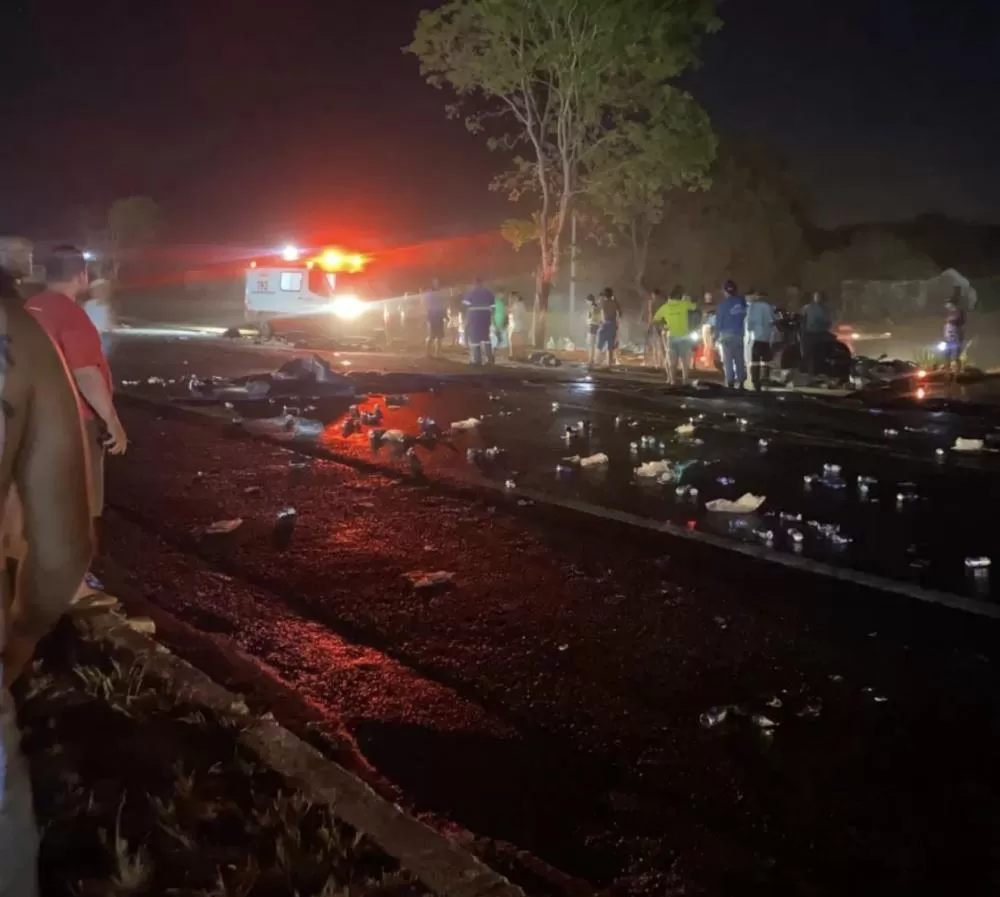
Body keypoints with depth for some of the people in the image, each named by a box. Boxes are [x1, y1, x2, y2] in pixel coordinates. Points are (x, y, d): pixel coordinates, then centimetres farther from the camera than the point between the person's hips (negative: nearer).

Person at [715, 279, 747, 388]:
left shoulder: (724, 304, -7)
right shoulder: (742, 302, 4)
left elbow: (718, 320, -6)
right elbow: (746, 317, 5)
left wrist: (717, 334, 1)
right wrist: (744, 331, 9)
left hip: (726, 334, -3)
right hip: (739, 334, 3)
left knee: (727, 359, 0)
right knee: (740, 359, 9)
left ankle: (730, 382, -6)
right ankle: (740, 381, 5)